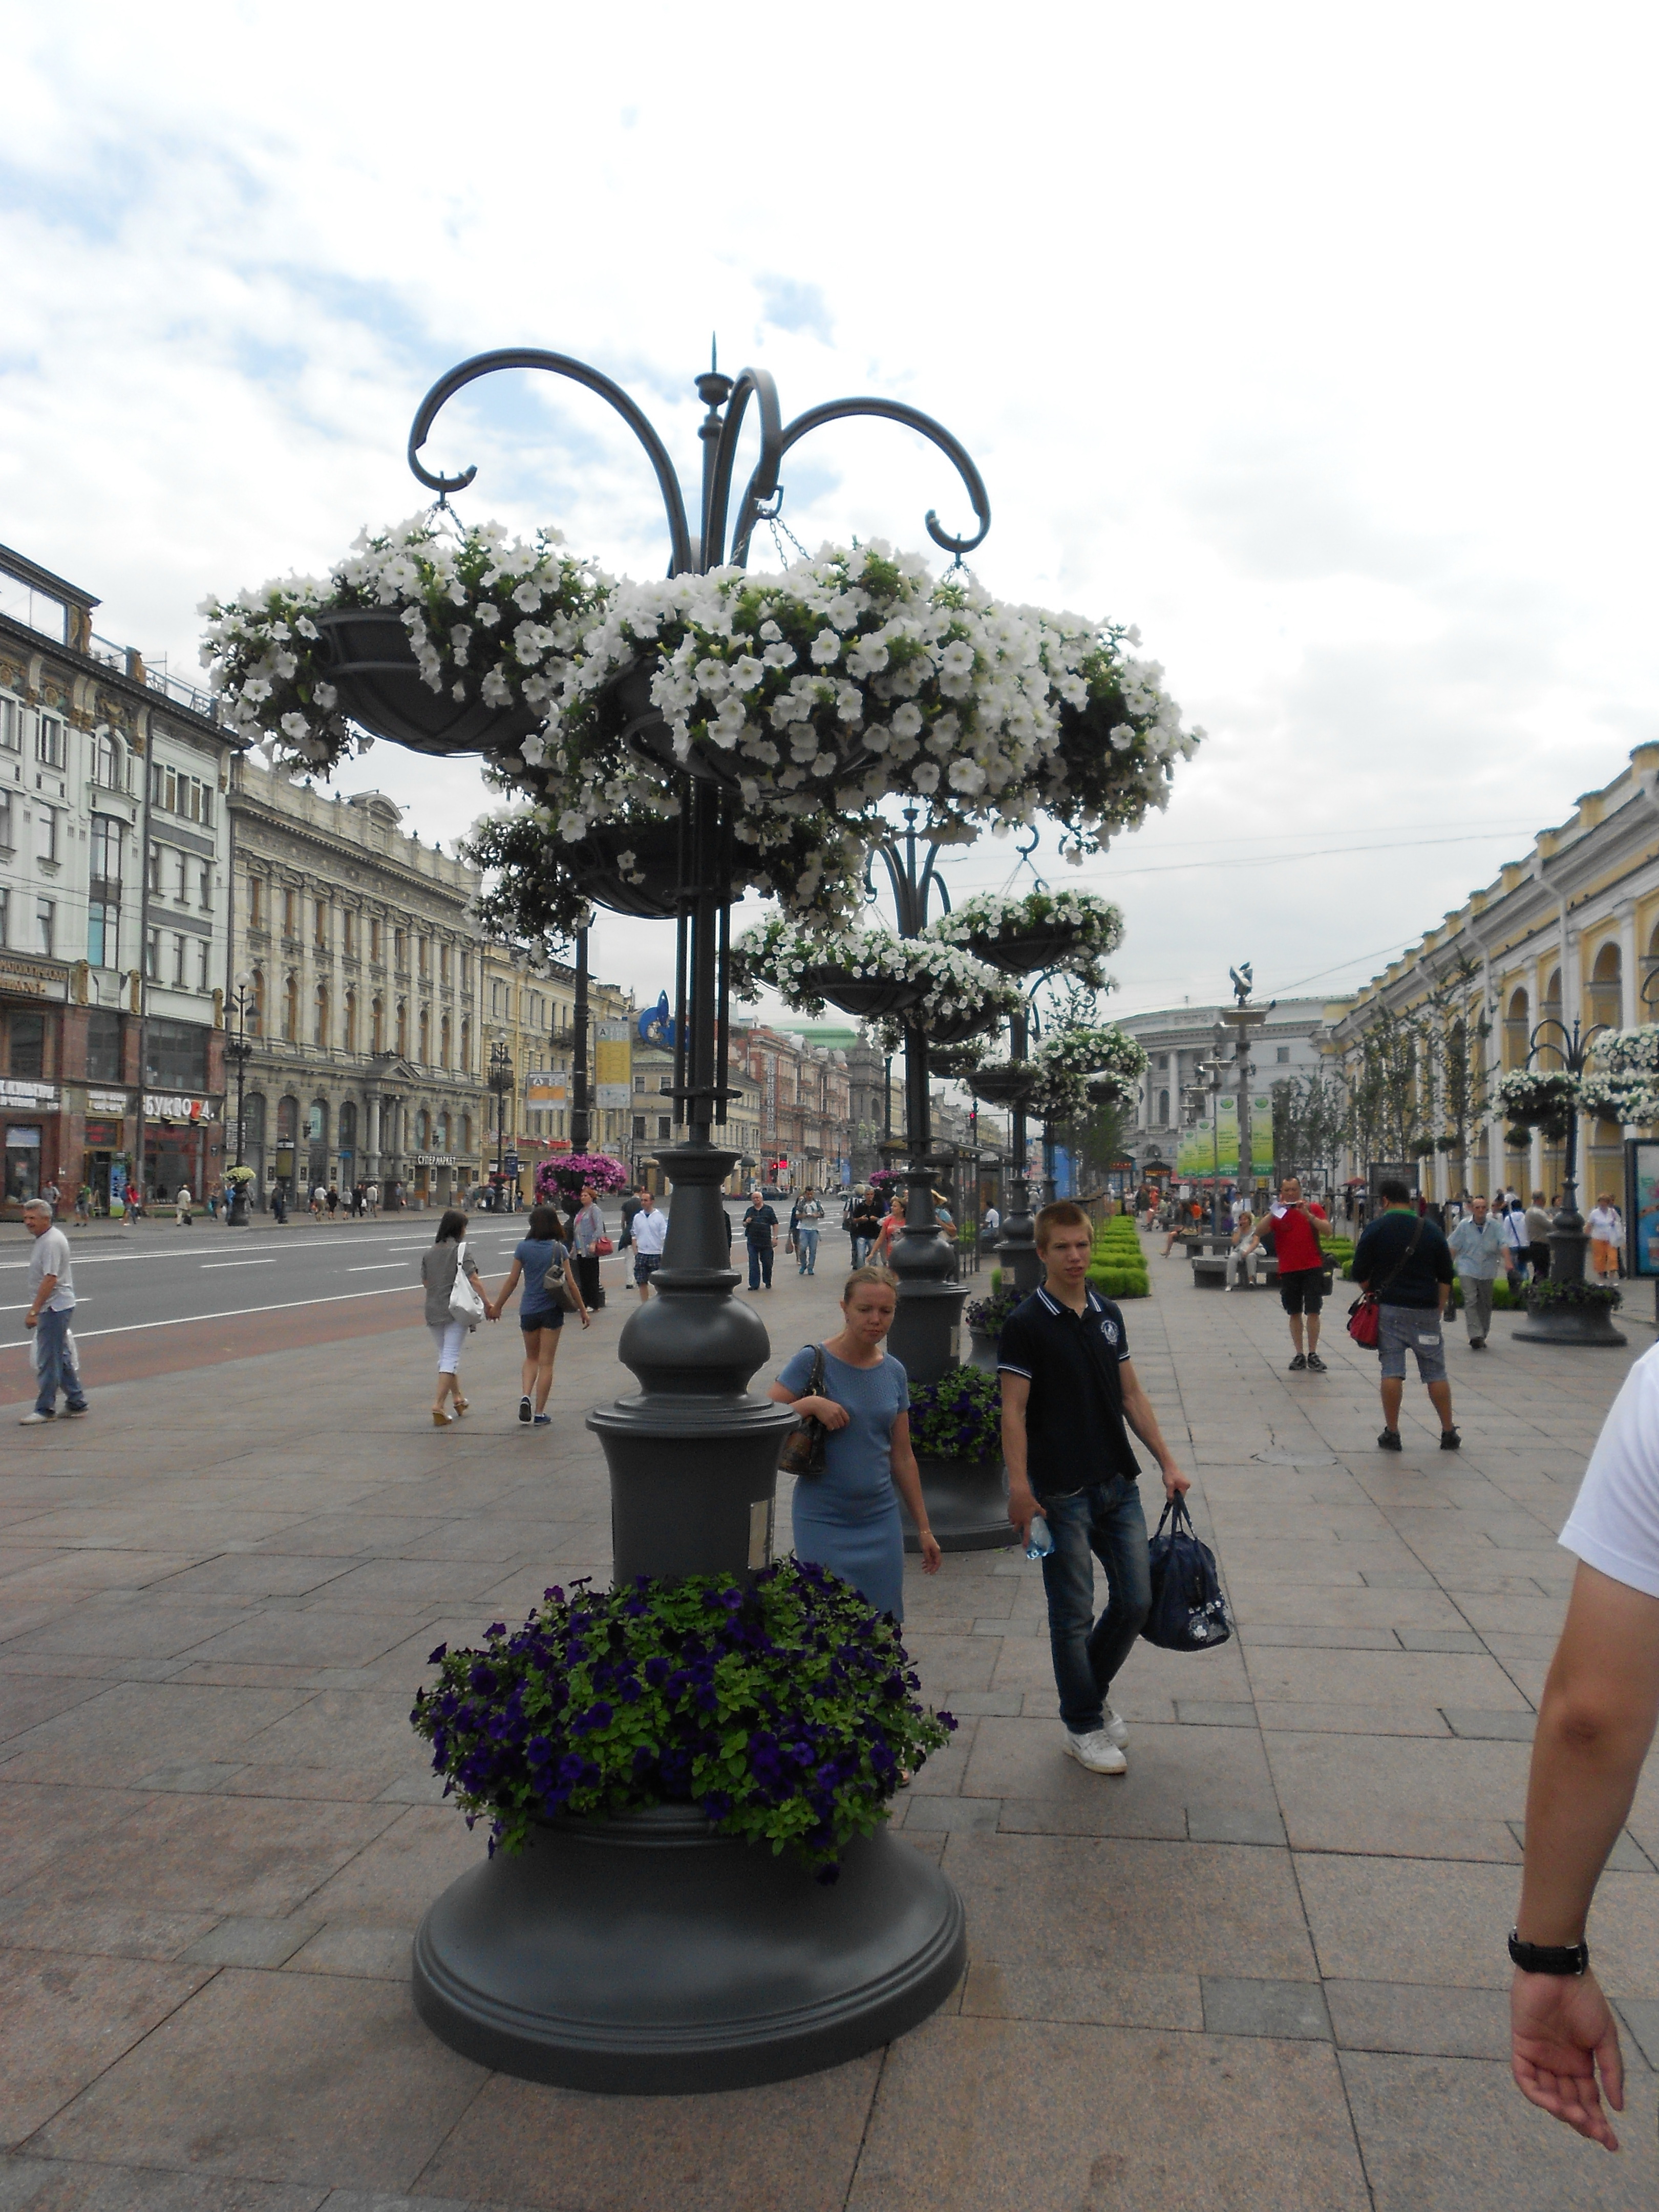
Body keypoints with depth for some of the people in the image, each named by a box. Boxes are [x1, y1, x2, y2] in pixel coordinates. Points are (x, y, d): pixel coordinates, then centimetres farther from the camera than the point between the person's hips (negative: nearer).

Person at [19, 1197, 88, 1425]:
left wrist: (33, 1311, -24)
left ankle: (45, 1409, 1)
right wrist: (36, 1310, 24)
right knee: (59, 1357, 15)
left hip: (54, 1308, -11)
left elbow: (50, 1279, -24)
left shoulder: (52, 1241, -18)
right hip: (53, 1308, 11)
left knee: (49, 1359, -5)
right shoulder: (44, 1238, 15)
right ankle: (77, 1403, 21)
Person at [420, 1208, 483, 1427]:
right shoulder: (461, 1249, -8)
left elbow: (425, 1282, 11)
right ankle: (438, 1405, -12)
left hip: (433, 1311, 5)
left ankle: (458, 1399, 30)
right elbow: (473, 1280, -12)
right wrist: (487, 1304, -6)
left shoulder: (428, 1252, 7)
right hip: (457, 1310, -5)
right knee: (451, 1357, -4)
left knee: (445, 1355, 19)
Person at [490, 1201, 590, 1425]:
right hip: (552, 1310, -1)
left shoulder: (523, 1248, -4)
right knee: (546, 1362, 7)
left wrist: (497, 1306, 10)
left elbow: (512, 1281, -2)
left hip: (528, 1310, 1)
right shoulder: (559, 1249, -5)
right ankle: (540, 1413, 8)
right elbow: (571, 1283, -5)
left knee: (531, 1358, 20)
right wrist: (583, 1310, 5)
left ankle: (525, 1397, -3)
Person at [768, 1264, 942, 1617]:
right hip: (823, 1523, -4)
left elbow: (902, 1457, 10)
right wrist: (810, 1404, -26)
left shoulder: (894, 1373, 4)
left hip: (881, 1522, 4)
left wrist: (924, 1528, 12)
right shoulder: (813, 1362, -10)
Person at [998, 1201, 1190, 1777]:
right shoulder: (1026, 1323, -10)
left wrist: (1167, 1461, 9)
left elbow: (1132, 1396, 13)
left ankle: (1093, 1692, 34)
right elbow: (1014, 1411, -13)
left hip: (1119, 1483, 6)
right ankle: (1082, 1724, 22)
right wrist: (1019, 1487, -20)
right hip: (1062, 1492, -6)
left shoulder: (1108, 1314, 8)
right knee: (1074, 1613, 4)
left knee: (1135, 1601, 11)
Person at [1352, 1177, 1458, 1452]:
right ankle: (1449, 1434, 12)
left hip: (1389, 1308, -2)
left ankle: (1391, 1434, 2)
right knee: (1436, 1373, 8)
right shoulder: (1431, 1231, 6)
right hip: (1426, 1311, 2)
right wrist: (1439, 1311, 15)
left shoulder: (1376, 1229, -2)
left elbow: (1360, 1274, -1)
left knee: (1392, 1372, 0)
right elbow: (1446, 1277, 9)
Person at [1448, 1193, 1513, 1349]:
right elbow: (1453, 1246, 4)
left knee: (1485, 1304, 10)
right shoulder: (1464, 1226, 0)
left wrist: (1507, 1261, -21)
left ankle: (1482, 1336, 21)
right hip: (1468, 1270, -2)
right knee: (1471, 1301, -14)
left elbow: (1503, 1244, -6)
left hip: (1488, 1271, 2)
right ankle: (1475, 1335, -21)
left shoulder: (1494, 1226, 2)